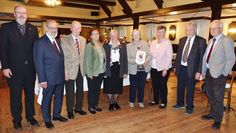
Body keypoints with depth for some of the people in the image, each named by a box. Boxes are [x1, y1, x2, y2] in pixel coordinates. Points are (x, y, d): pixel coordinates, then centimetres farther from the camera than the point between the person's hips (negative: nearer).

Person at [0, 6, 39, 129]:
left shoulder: (33, 29, 6)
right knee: (15, 95, 11)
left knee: (30, 93, 14)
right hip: (14, 69, -2)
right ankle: (17, 119, 28)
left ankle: (30, 116, 31)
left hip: (30, 68, 3)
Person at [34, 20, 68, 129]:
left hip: (60, 77, 7)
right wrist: (42, 80, -16)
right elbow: (38, 63, -13)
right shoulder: (40, 42, -12)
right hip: (49, 78, -6)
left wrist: (64, 73, 6)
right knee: (47, 99, 11)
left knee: (59, 97, 18)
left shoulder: (57, 41, 10)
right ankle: (47, 119, 29)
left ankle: (56, 115, 38)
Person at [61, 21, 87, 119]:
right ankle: (70, 110, 26)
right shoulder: (64, 40, -9)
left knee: (80, 90, 14)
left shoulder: (83, 40, 7)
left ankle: (78, 108, 33)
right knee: (70, 91, 8)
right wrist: (65, 71, -15)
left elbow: (83, 55, 9)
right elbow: (63, 57, -11)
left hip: (80, 69, 5)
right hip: (70, 69, -4)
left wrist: (84, 67, 1)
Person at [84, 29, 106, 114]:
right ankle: (90, 106, 23)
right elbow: (86, 60, -12)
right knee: (91, 90, 7)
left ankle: (96, 104, 30)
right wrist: (89, 73, -15)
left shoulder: (101, 45, 8)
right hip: (92, 72, -5)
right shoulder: (88, 46, -10)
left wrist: (104, 69, 4)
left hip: (101, 71, 6)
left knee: (98, 89, 15)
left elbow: (104, 57, 10)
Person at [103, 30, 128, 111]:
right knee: (109, 87, 6)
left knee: (117, 87, 10)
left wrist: (125, 72, -1)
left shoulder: (123, 46, 5)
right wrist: (103, 71, -8)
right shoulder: (105, 46, 1)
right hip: (109, 69, -1)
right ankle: (111, 103, 25)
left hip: (119, 69, 1)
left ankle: (115, 102, 31)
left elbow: (125, 59, 4)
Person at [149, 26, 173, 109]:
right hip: (154, 68, 5)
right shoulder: (153, 43, 7)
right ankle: (155, 100, 32)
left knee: (163, 85, 6)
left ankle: (163, 102, 23)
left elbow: (169, 56, -13)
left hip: (163, 68, -5)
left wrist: (165, 69, -17)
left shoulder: (167, 42, -10)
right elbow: (150, 54, 10)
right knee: (155, 85, 14)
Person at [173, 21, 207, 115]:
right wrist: (176, 66, 8)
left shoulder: (201, 41, -8)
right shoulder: (182, 40, 8)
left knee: (190, 89, 7)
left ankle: (189, 107, 25)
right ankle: (180, 103, 37)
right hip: (181, 68, 5)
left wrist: (199, 71, -15)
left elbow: (202, 57, -10)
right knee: (180, 87, 17)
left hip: (191, 69, -5)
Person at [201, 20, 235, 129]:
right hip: (208, 72, 7)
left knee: (218, 97, 5)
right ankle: (212, 113, 37)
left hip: (218, 74, -7)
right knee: (210, 95, 18)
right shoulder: (211, 41, 11)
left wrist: (224, 73, -12)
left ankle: (218, 119, 21)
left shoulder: (226, 41, -11)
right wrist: (204, 71, 8)